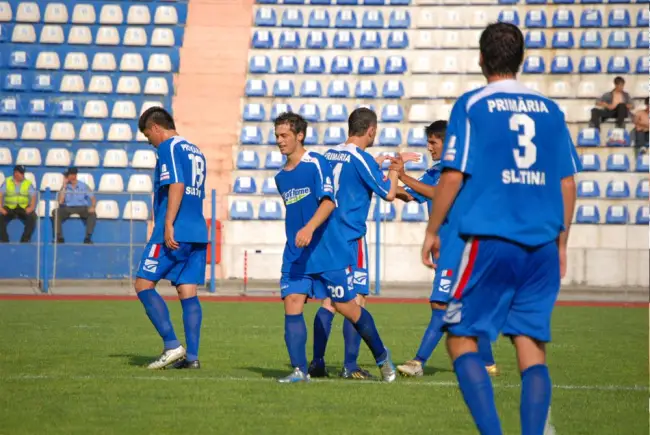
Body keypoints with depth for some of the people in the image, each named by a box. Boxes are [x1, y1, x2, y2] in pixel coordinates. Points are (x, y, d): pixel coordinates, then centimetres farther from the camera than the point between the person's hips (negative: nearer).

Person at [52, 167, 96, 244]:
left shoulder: (83, 186, 6)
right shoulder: (64, 187, 5)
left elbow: (92, 197, 2)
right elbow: (60, 201, -9)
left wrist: (92, 207, -20)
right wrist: (64, 186, -8)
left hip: (82, 208, 0)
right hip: (67, 208, 1)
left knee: (92, 214, -32)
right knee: (55, 212, -29)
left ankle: (88, 238, -32)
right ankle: (59, 238, -28)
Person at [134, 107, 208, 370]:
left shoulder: (169, 148, -6)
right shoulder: (196, 152, 21)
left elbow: (176, 186, -18)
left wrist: (168, 225, -22)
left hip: (174, 233, -8)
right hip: (198, 232, 8)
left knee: (143, 285, -2)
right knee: (188, 293, 5)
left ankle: (172, 345, -10)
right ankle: (192, 356, -1)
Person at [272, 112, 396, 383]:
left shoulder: (316, 164, -9)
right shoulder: (280, 177, 13)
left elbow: (328, 202, -20)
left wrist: (309, 228, -34)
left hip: (330, 252, -6)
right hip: (295, 256, 6)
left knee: (347, 307, 2)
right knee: (292, 305, -10)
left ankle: (381, 356, 23)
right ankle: (299, 370, -10)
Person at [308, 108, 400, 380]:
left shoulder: (330, 155, 11)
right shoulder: (362, 158, -11)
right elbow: (389, 194, -5)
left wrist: (375, 166, 30)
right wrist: (394, 171, 11)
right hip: (351, 236, -7)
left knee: (329, 301, 11)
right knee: (356, 300, -3)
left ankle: (317, 363, 8)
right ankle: (350, 366, -5)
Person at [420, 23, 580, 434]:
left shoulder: (471, 106, -2)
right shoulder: (550, 110, 10)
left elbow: (453, 176, -6)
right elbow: (567, 184, 12)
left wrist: (432, 231, 6)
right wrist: (561, 244, 21)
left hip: (490, 242, -4)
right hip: (542, 246, 4)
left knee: (461, 339, 5)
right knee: (532, 346, 6)